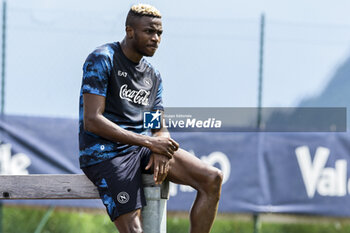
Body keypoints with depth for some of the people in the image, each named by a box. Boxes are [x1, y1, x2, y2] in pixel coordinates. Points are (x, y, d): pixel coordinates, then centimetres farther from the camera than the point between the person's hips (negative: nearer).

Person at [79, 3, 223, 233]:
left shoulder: (153, 76, 16)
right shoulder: (102, 60, -7)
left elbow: (160, 130, 15)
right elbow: (91, 121, -16)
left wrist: (161, 150, -12)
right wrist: (148, 142, -21)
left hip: (143, 146, 7)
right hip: (105, 152, -7)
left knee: (213, 179, -13)